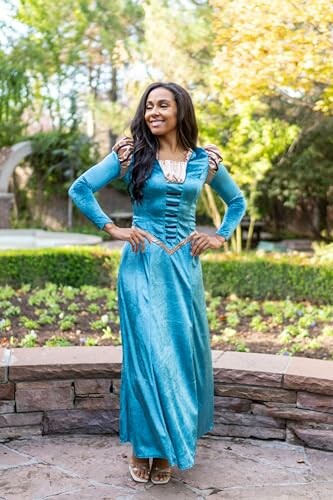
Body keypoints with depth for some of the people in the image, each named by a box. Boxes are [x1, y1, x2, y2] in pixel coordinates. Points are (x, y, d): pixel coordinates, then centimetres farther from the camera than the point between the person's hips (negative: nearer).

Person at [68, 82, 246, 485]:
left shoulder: (204, 160, 7)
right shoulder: (132, 154, 0)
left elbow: (237, 201, 20)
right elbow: (80, 189, -1)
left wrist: (220, 237, 7)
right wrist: (113, 229, -6)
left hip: (185, 266, 3)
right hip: (142, 264, -2)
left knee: (182, 351, 6)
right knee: (146, 350, 0)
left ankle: (169, 446, 24)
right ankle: (143, 445, 17)